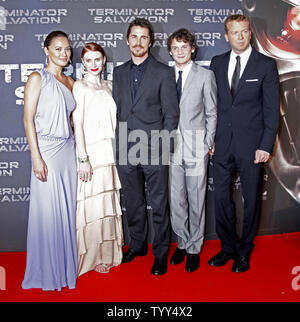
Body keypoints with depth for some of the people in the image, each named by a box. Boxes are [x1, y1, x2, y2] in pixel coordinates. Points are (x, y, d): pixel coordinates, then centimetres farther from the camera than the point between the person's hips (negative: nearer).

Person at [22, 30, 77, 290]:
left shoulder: (70, 82, 14)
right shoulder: (38, 78, -3)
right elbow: (28, 119, -8)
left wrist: (81, 154, 10)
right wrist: (36, 158, -15)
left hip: (68, 150, 6)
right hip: (46, 150, -6)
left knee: (67, 209, 10)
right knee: (47, 212, 0)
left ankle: (66, 265, 26)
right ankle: (46, 272, 18)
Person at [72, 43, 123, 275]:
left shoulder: (109, 86, 14)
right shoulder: (80, 86, -3)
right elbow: (77, 123, -10)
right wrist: (83, 158, -17)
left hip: (110, 151, 6)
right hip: (90, 151, -6)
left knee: (109, 201, 11)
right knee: (92, 203, -2)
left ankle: (108, 252, 25)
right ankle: (93, 257, 13)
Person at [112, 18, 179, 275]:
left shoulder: (164, 73, 0)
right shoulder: (119, 72, 13)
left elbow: (171, 114, -2)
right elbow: (117, 111, 14)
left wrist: (161, 143, -9)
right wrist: (120, 143, 6)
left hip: (154, 151, -4)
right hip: (126, 151, 4)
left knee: (159, 205, 4)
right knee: (132, 203, 15)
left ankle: (161, 253, 20)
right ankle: (137, 245, 33)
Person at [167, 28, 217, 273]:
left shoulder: (205, 75, 3)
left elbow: (212, 113, 3)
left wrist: (208, 144, -3)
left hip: (196, 145, -2)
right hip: (171, 146, 3)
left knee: (196, 199, 3)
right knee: (176, 199, 8)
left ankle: (194, 248, 18)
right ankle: (182, 243, 25)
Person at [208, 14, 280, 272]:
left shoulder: (266, 65, -1)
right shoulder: (217, 63, 9)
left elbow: (272, 109, -4)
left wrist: (266, 146, -10)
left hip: (251, 144, -3)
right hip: (223, 144, 3)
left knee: (251, 199, 8)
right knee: (221, 197, 8)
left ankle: (244, 251, 27)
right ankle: (228, 247, 28)